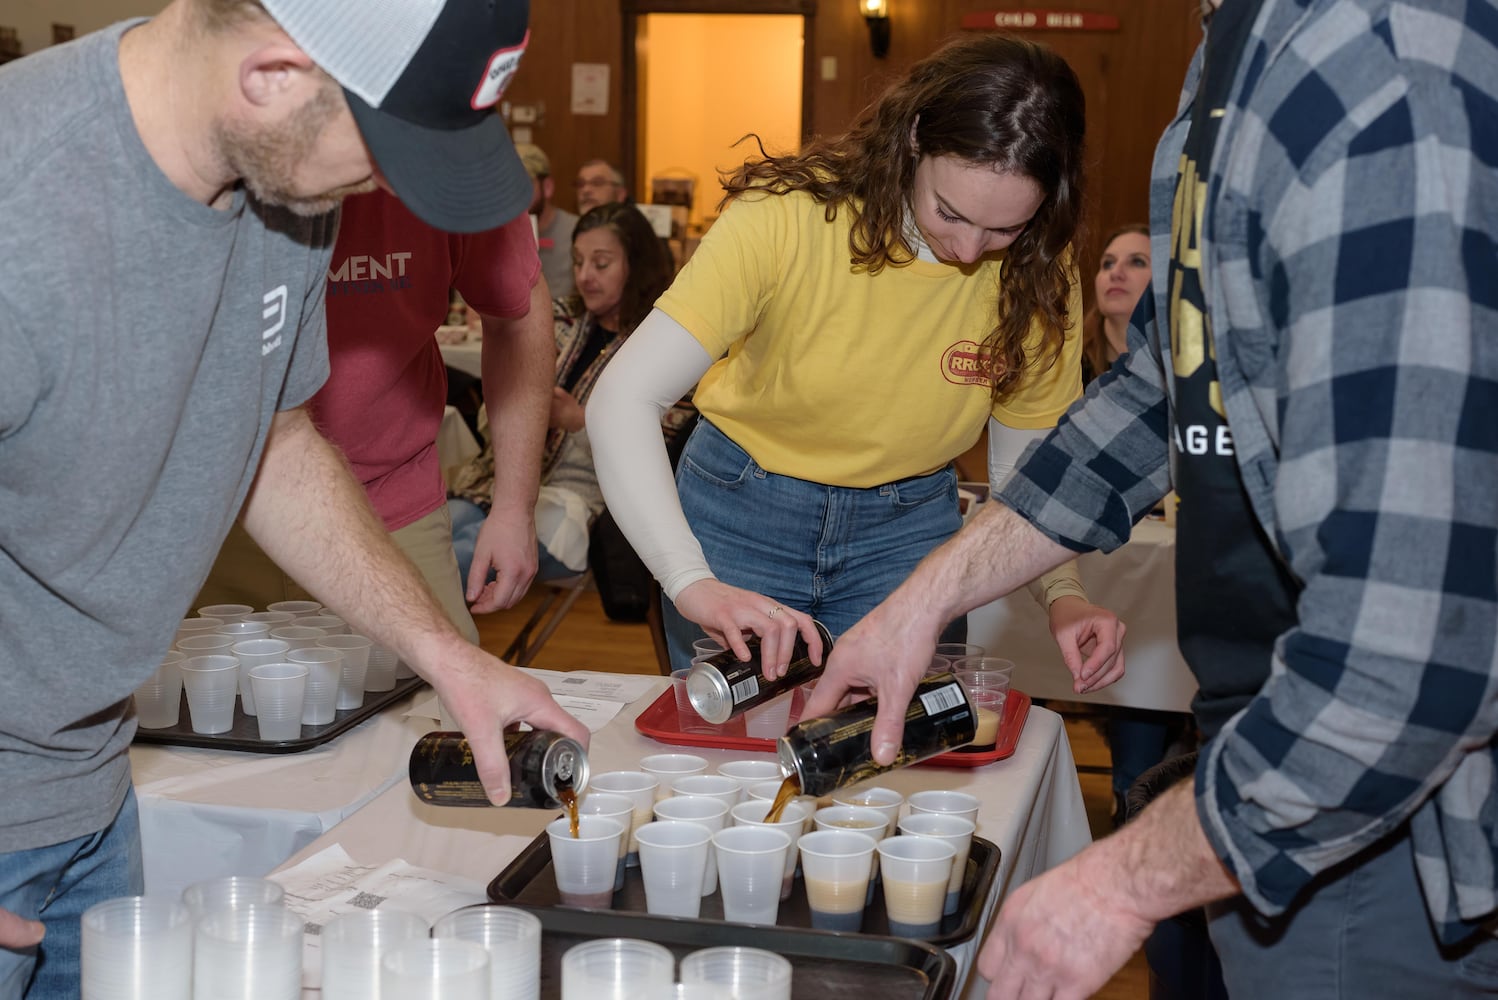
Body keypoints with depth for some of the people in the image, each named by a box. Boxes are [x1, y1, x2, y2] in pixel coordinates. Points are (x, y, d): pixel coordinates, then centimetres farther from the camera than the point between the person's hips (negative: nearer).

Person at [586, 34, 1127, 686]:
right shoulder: (786, 217, -26)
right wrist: (693, 583, -46)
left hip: (910, 527, 2)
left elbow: (1027, 462, -2)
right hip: (743, 512, -2)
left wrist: (1062, 593, -21)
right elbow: (621, 402, -32)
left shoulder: (1038, 273, -14)